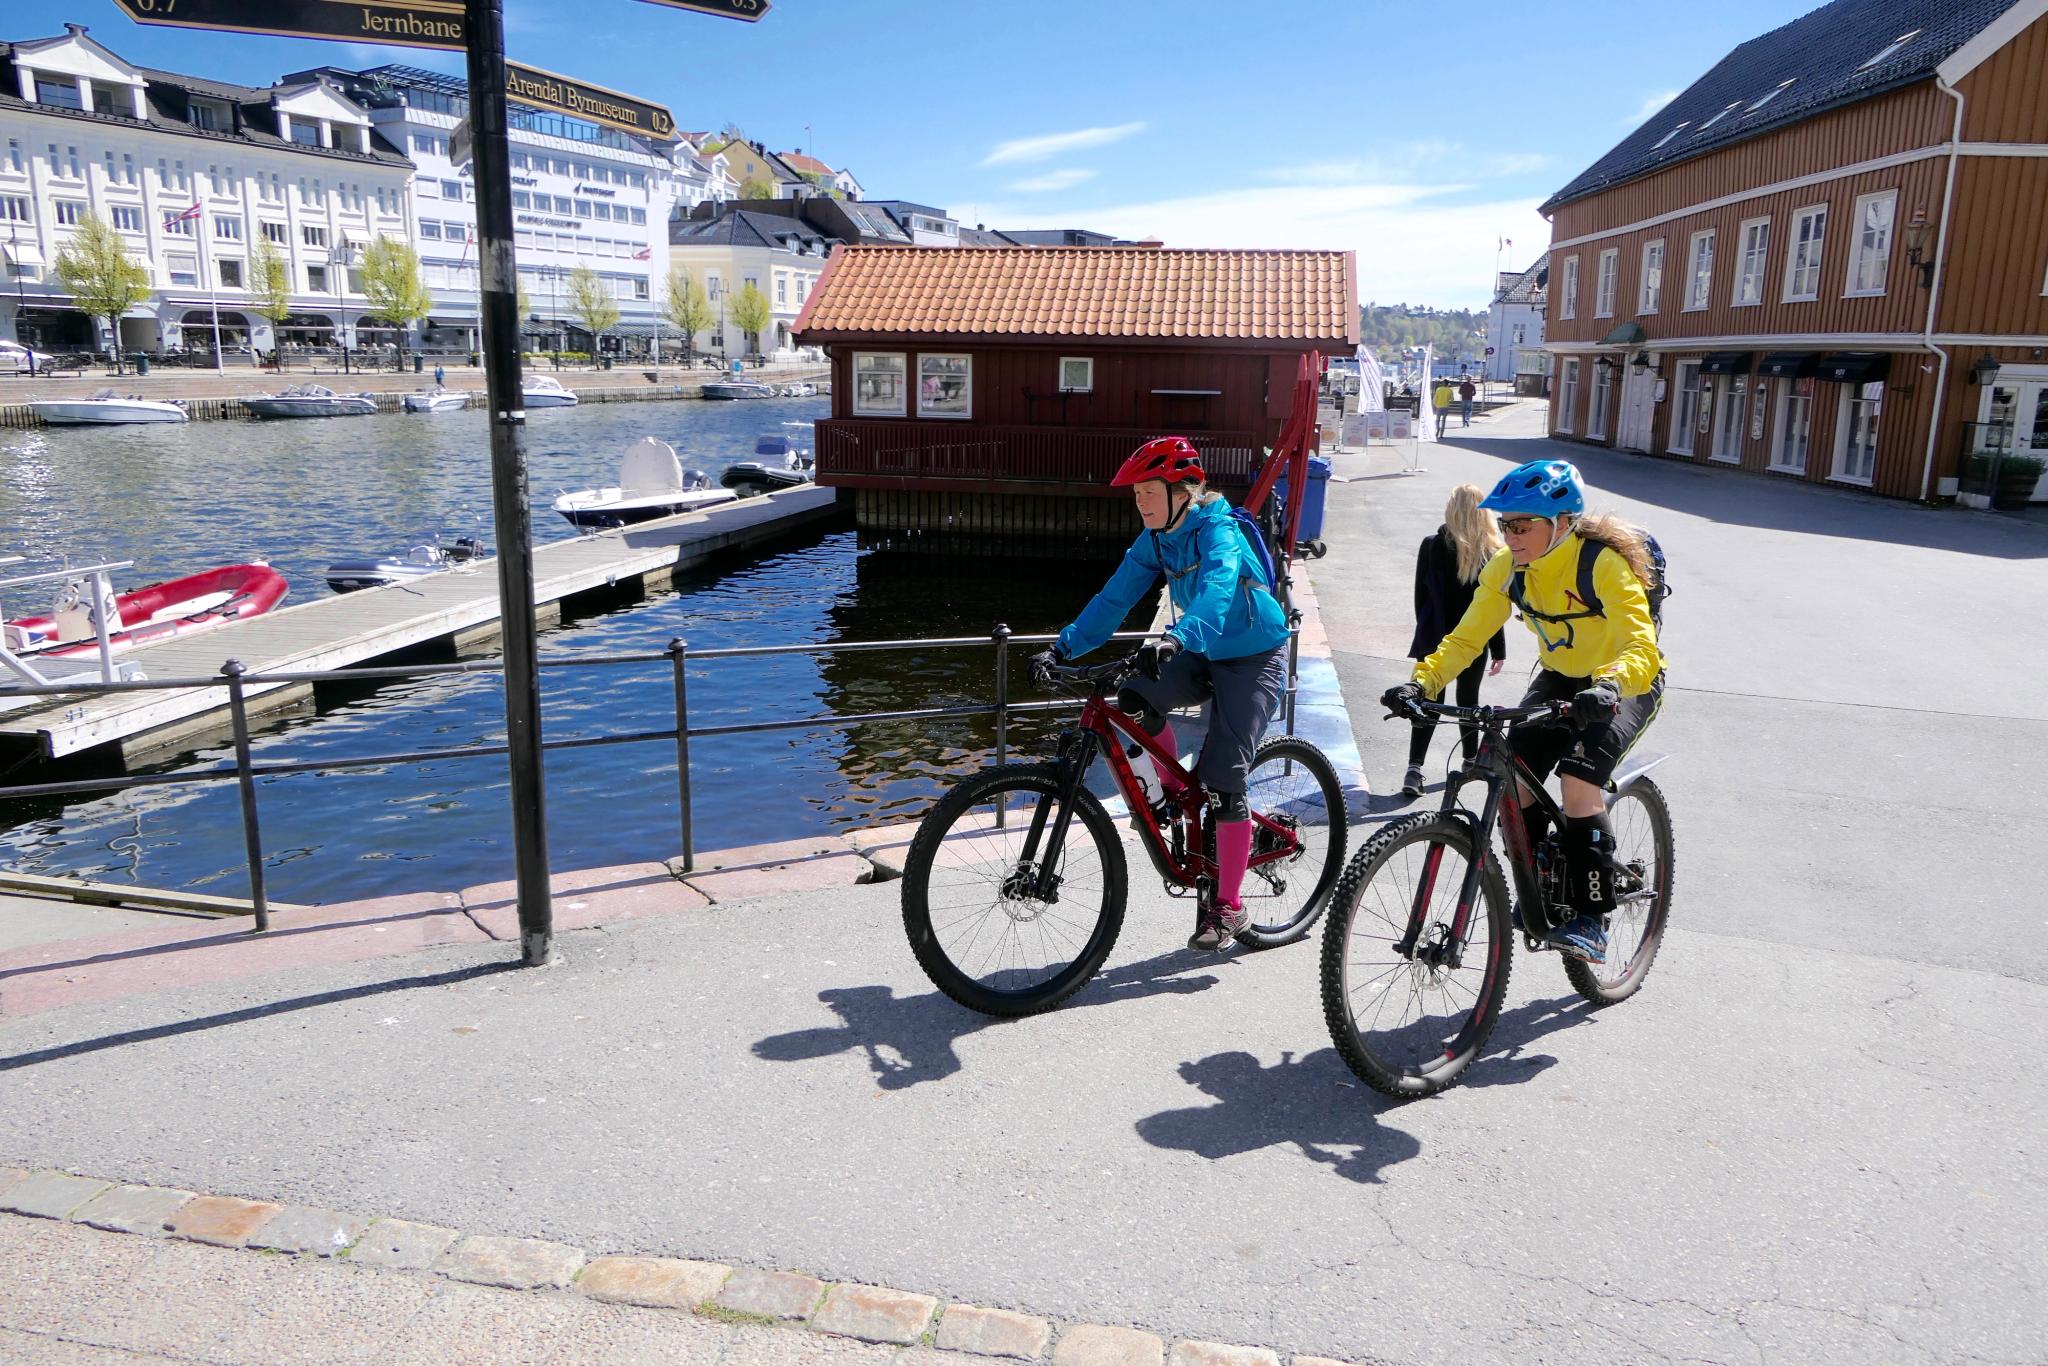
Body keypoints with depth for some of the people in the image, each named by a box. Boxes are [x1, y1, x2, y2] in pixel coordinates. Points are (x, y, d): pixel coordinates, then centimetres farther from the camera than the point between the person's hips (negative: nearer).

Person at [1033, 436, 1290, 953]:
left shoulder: (1217, 531, -23)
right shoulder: (1155, 540, -1)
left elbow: (1217, 588, -42)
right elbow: (1115, 598, -4)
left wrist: (1176, 638, -60)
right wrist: (1063, 648, -15)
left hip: (1254, 659, -6)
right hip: (1203, 655, 6)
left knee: (1222, 782, -11)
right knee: (1135, 700, -22)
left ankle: (1228, 906, 3)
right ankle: (1174, 790, 5)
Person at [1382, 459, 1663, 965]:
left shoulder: (1605, 563, -29)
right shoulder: (1508, 568, -12)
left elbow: (1641, 647, -39)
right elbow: (1466, 637, -15)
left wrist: (1607, 687, -60)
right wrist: (1420, 682, -31)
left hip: (1629, 685, -5)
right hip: (1559, 680, 6)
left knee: (1578, 780, -28)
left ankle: (1592, 921, -16)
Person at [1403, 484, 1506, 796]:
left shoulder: (1432, 546, -6)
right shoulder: (1492, 553, -8)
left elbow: (1421, 596, 1)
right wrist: (1499, 650, 1)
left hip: (1434, 641, 0)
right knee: (1468, 699, 16)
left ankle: (1414, 768, -9)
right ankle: (1471, 760, 29)